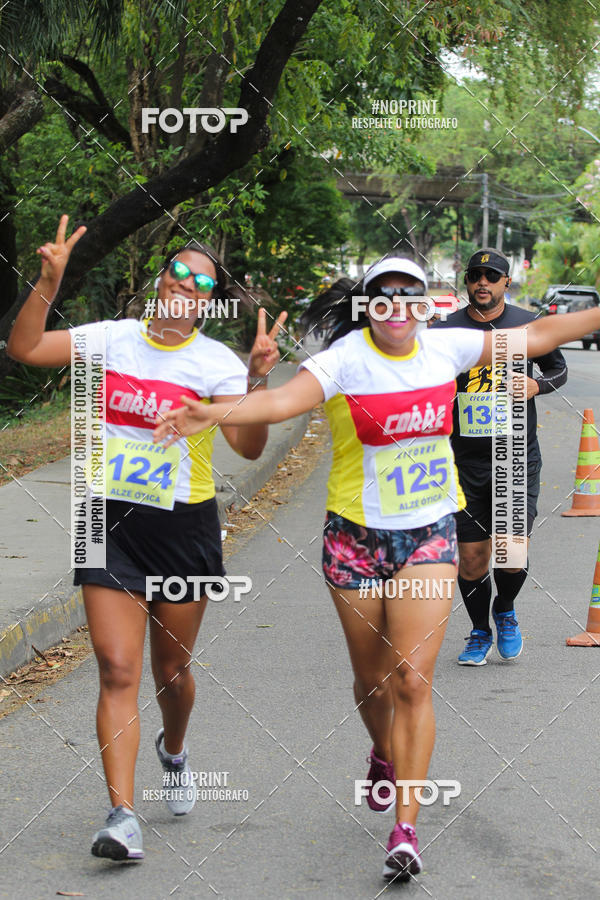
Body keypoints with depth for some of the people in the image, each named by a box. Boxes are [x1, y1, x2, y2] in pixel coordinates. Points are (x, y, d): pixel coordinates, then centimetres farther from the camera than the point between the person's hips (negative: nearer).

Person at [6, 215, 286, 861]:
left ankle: (173, 751, 47)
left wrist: (257, 377, -31)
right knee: (117, 670, -8)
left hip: (184, 527, -1)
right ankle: (122, 815, -11)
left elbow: (248, 446, -17)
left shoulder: (216, 363, -6)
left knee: (171, 670, 13)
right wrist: (49, 282, -15)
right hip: (110, 523, 1)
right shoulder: (111, 339, 1)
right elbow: (24, 348, -5)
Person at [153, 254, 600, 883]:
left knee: (412, 678, -8)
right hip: (356, 537, -1)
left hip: (429, 535, 1)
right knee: (371, 677, 13)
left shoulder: (445, 348, -1)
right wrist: (211, 414, -46)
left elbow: (536, 335, 11)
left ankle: (406, 830, -4)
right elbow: (280, 401, -29)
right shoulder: (345, 360, -13)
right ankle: (384, 756, 47)